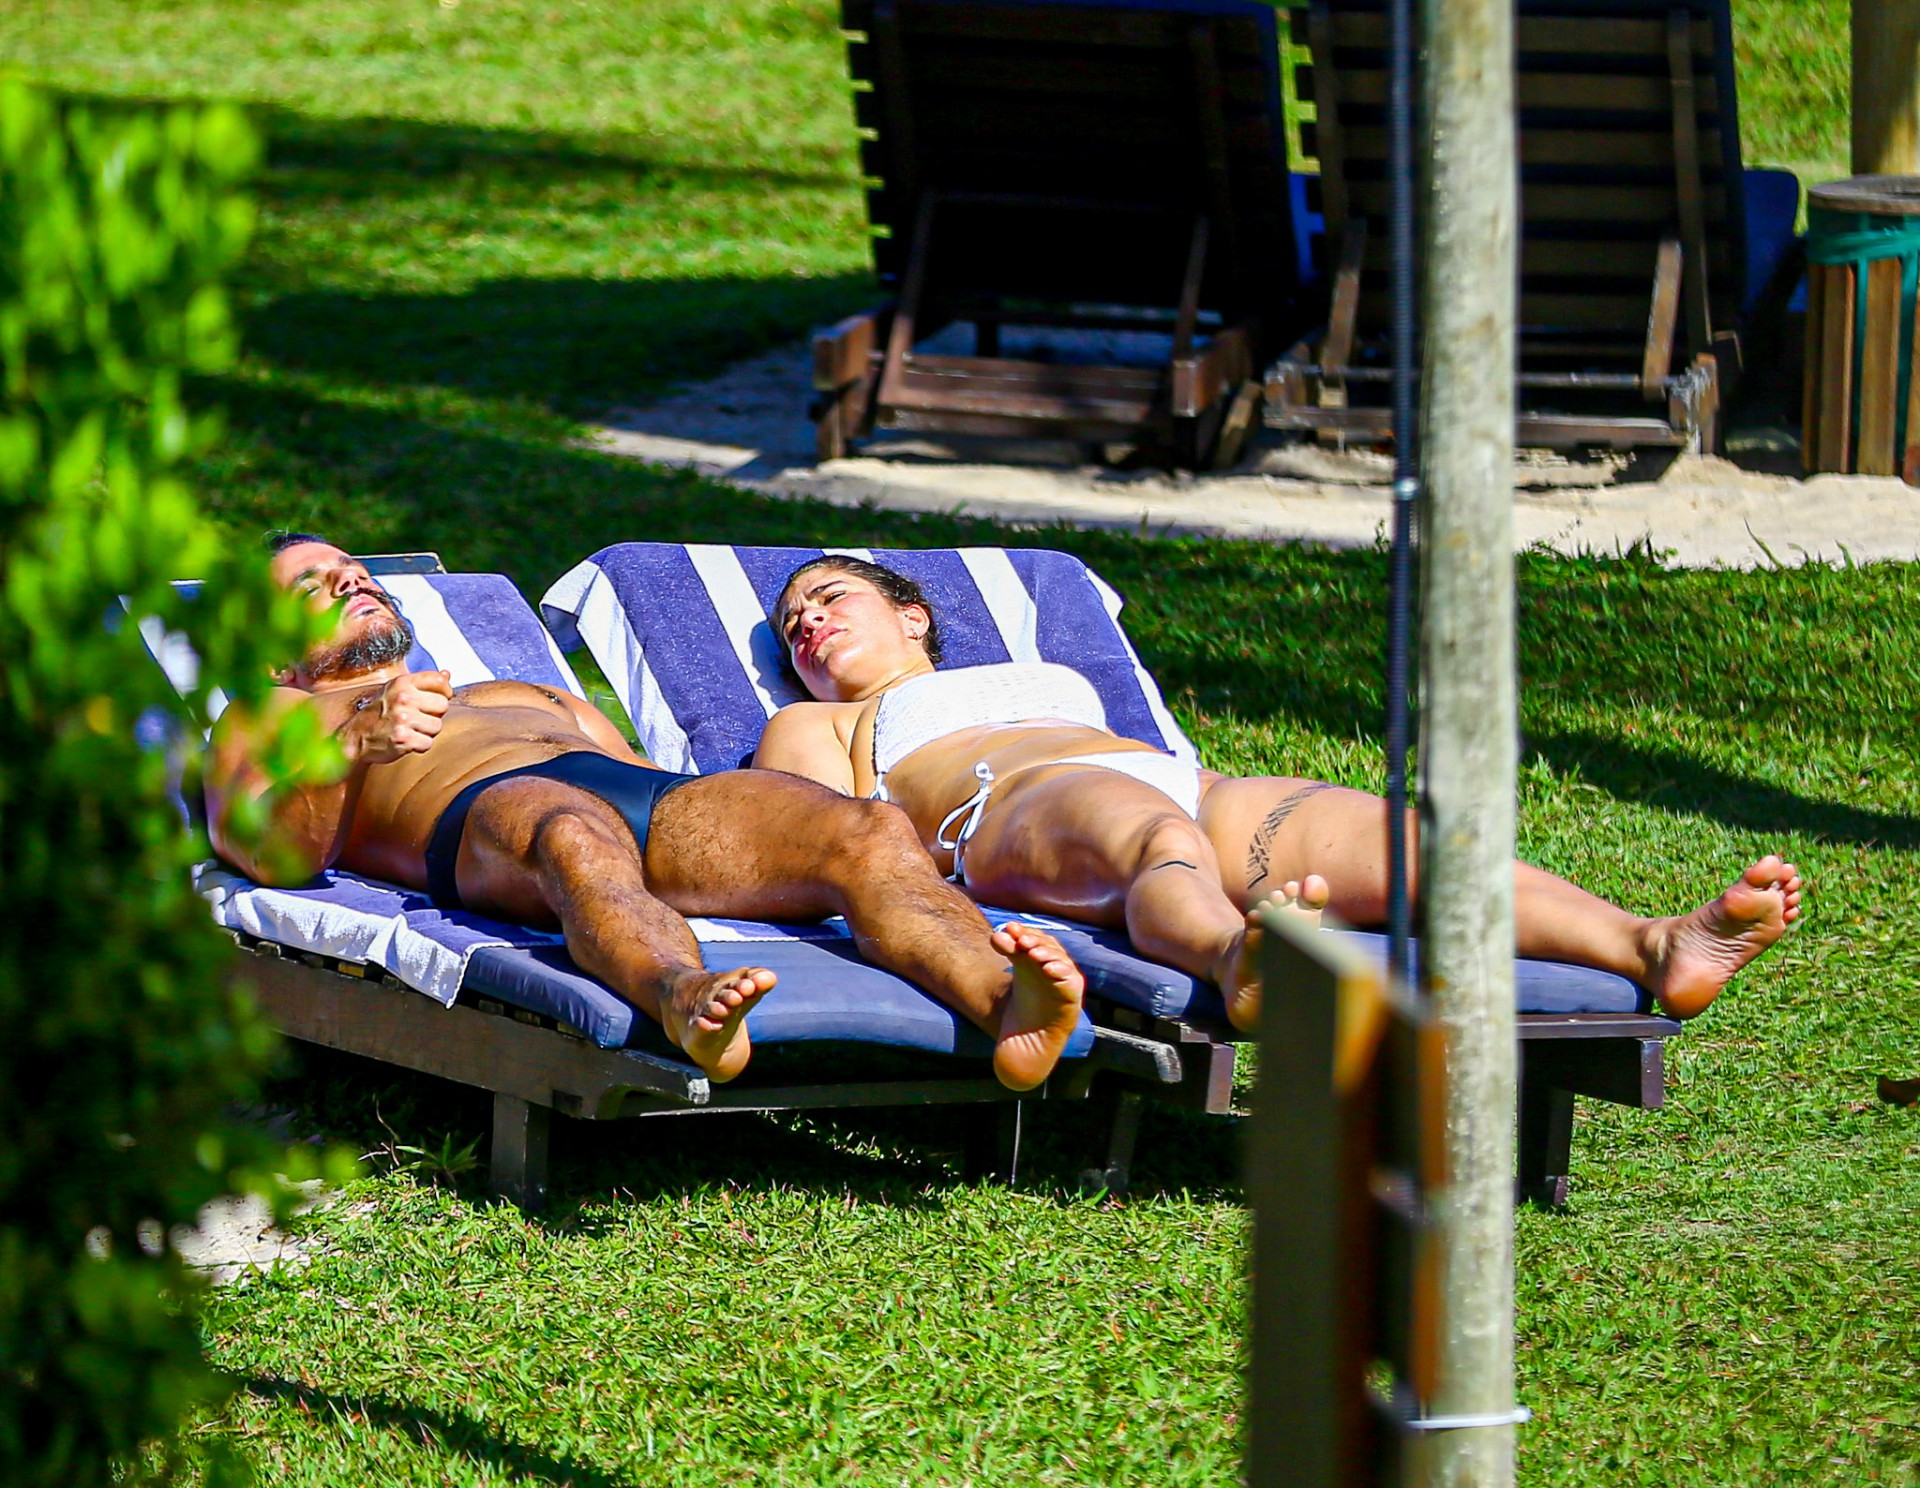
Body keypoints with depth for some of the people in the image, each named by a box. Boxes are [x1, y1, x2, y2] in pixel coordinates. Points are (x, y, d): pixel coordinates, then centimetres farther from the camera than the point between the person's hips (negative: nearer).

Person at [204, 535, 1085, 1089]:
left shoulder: (531, 702, 47)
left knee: (871, 834, -28)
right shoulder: (268, 718, 31)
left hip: (664, 798, 5)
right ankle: (687, 1005, -76)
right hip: (481, 817, -5)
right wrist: (356, 741, -12)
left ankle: (1002, 1002, -59)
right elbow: (270, 854, 8)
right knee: (575, 835, -44)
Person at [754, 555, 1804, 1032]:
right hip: (1014, 809, -4)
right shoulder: (811, 727, 32)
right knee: (1153, 840, -43)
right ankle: (1243, 968, -80)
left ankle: (1658, 949, -51)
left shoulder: (1043, 681, 45)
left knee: (1398, 837, -25)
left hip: (1199, 792, 4)